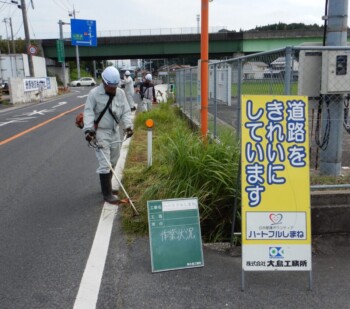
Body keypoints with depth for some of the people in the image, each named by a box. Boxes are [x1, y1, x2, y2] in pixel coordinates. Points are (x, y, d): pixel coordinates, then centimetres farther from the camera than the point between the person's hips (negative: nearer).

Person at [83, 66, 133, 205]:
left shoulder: (121, 93, 0)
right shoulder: (94, 93, -13)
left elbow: (126, 111, 2)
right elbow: (89, 112, -14)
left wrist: (128, 126, -14)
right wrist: (89, 129, -27)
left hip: (115, 131, 6)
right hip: (100, 132, -5)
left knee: (112, 162, 16)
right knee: (105, 164, -6)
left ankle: (106, 187, 34)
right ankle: (107, 194, 5)